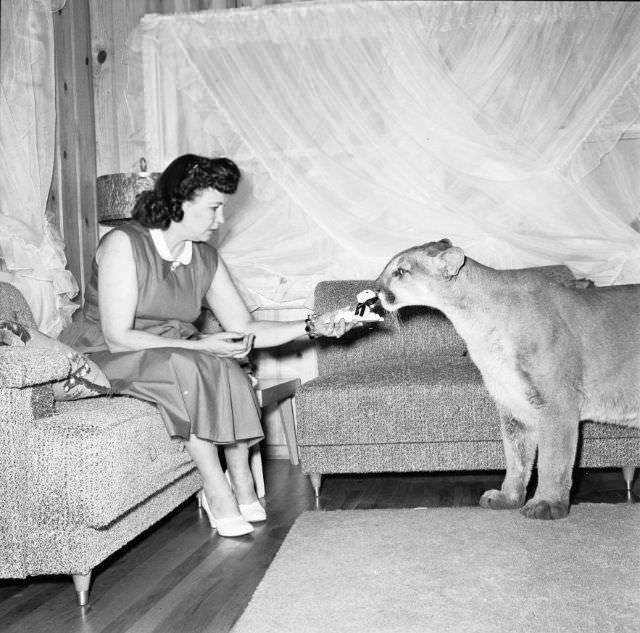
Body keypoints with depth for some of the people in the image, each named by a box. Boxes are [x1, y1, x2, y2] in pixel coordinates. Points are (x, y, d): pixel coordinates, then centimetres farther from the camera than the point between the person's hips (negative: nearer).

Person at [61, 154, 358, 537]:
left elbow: (245, 329, 2)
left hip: (174, 352, 6)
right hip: (102, 357, -5)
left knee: (226, 368, -24)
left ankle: (242, 483, -15)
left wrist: (311, 328, -10)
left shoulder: (206, 259, 2)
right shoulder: (123, 244, -18)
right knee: (187, 367, -32)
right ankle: (218, 491, -23)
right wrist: (200, 346, -27)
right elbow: (118, 337, -24)